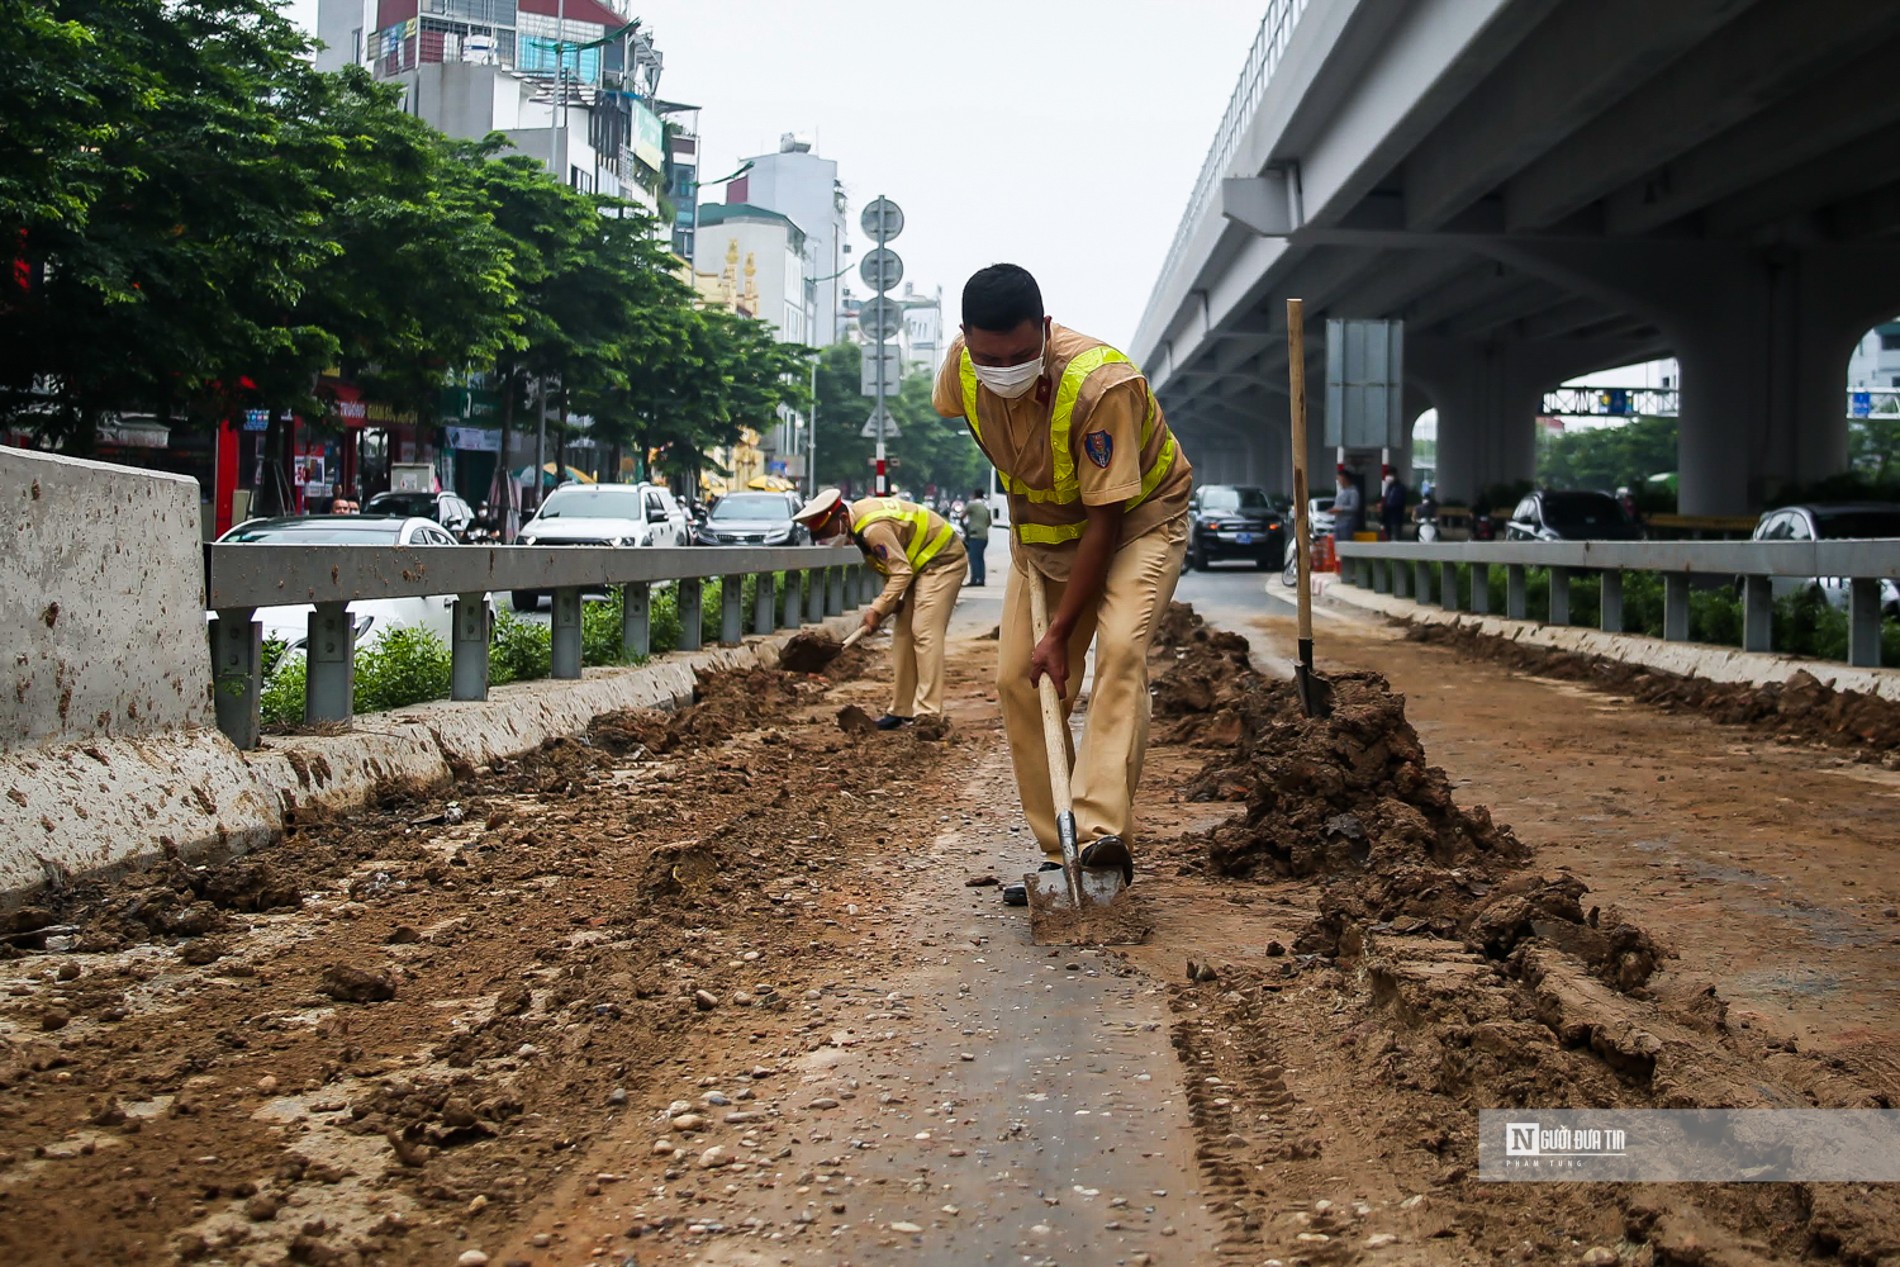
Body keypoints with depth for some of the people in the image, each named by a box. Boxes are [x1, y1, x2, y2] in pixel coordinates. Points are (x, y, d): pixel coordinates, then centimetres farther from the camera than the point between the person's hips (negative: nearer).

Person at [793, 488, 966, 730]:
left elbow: (901, 571, -26)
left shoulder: (874, 528, -29)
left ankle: (928, 715, -20)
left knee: (925, 633, -17)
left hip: (941, 562, -10)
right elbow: (889, 564, 11)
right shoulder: (858, 522, 1)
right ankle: (902, 711, 12)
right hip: (919, 565, 10)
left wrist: (878, 609, -22)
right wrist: (890, 600, 0)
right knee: (905, 635, 8)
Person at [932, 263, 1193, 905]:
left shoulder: (1102, 382, -35)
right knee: (1017, 678, -4)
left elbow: (1105, 520, -31)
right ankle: (1059, 853, 2)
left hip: (1137, 519, -6)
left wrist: (1059, 633, -29)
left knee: (1120, 648, -30)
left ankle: (1105, 834, -38)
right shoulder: (962, 365, -18)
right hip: (1042, 526, 6)